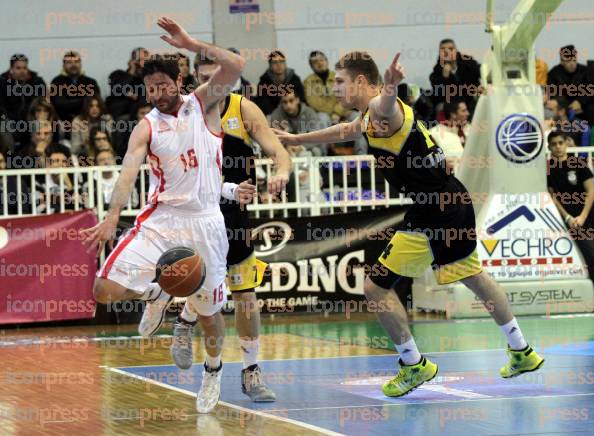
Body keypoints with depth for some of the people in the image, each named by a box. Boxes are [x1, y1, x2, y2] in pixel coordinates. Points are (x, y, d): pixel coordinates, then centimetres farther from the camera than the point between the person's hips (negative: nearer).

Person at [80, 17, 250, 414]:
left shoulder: (204, 104, 2)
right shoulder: (147, 128, 3)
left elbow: (236, 66, -15)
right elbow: (129, 171, -12)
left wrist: (191, 44, -22)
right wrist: (113, 217, -28)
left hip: (204, 223, -1)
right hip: (159, 221, 1)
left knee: (209, 311, 9)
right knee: (105, 290, -13)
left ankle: (213, 370, 39)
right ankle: (156, 294, 18)